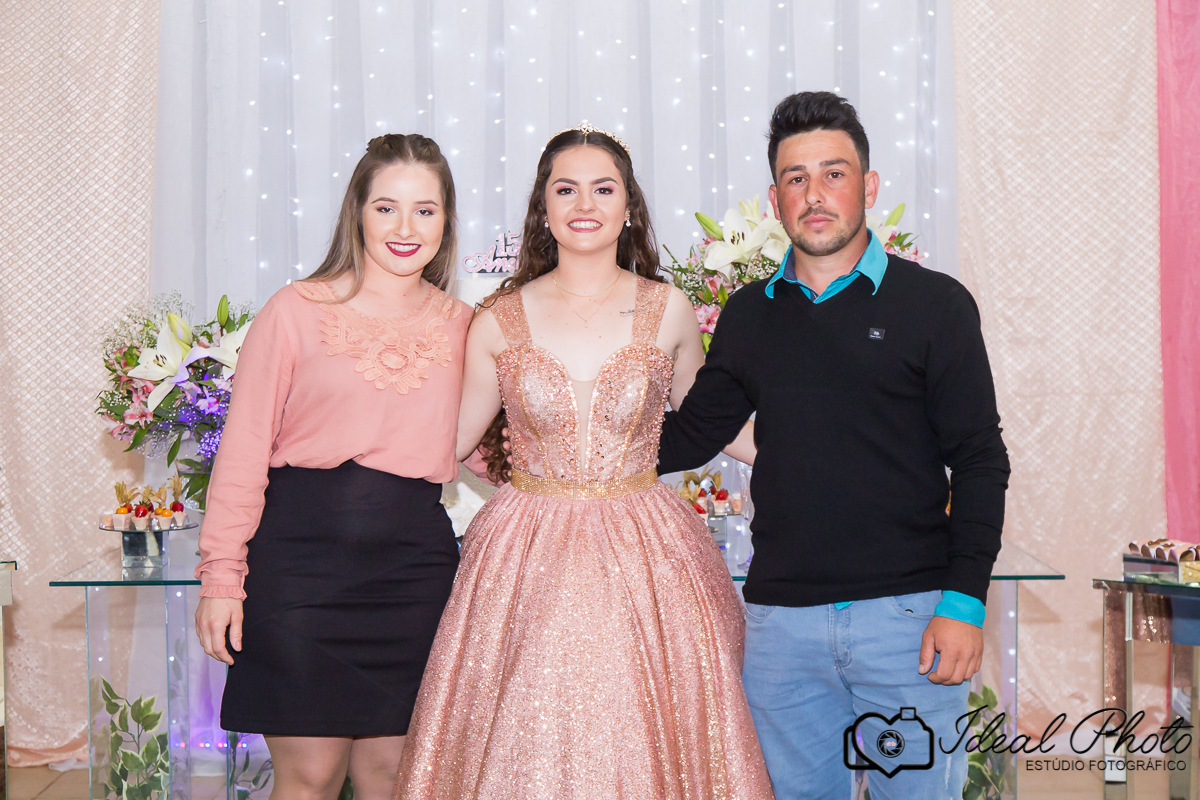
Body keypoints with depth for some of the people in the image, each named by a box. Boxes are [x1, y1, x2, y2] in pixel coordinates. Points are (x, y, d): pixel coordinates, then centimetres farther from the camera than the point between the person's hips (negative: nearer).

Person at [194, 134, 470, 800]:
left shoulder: (461, 325, 9)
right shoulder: (297, 310, -1)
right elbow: (243, 450, -2)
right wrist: (222, 575, -6)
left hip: (415, 562, 3)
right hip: (303, 552, -3)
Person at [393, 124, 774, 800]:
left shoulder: (668, 311, 2)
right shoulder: (500, 323, 0)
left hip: (644, 560, 0)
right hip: (528, 563, 0)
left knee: (643, 736, 2)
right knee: (525, 745, 2)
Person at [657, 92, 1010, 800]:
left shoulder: (935, 304, 0)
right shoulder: (748, 317, 11)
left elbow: (979, 461, -2)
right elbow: (688, 437, 17)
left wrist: (964, 600, -10)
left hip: (909, 611, -3)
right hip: (782, 619, 3)